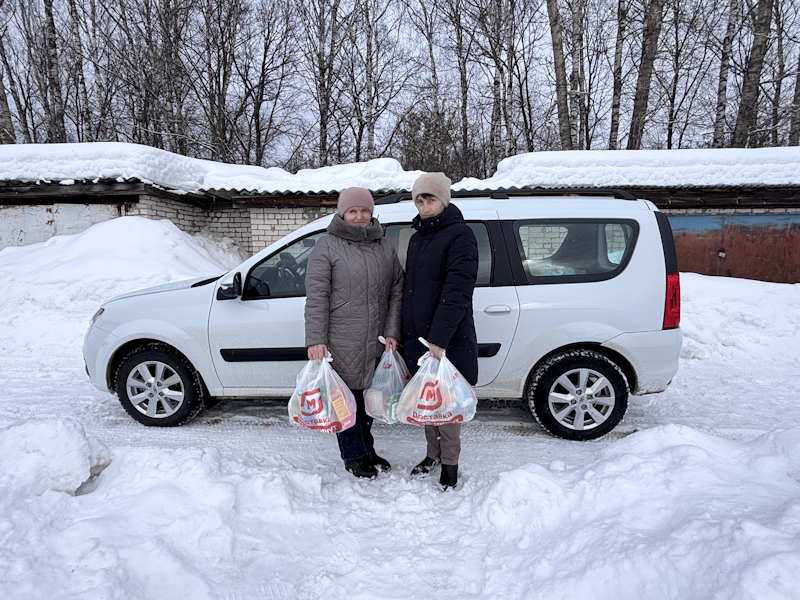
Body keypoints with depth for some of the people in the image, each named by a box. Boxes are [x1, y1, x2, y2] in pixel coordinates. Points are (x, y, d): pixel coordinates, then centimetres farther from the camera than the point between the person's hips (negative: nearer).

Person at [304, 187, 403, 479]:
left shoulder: (384, 247, 11)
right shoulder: (327, 246, -4)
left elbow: (397, 291, 10)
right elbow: (316, 297, -8)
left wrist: (392, 332, 1)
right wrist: (315, 340, -14)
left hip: (376, 342, 5)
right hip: (340, 342, -5)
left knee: (369, 395, 16)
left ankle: (366, 450, 34)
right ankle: (354, 456, 21)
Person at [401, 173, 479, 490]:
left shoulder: (460, 235, -10)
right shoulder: (417, 238, 15)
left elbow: (457, 292, -19)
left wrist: (439, 338, -25)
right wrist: (404, 332, 13)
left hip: (448, 340, -7)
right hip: (417, 337, 8)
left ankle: (450, 464, 18)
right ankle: (433, 454, 34)